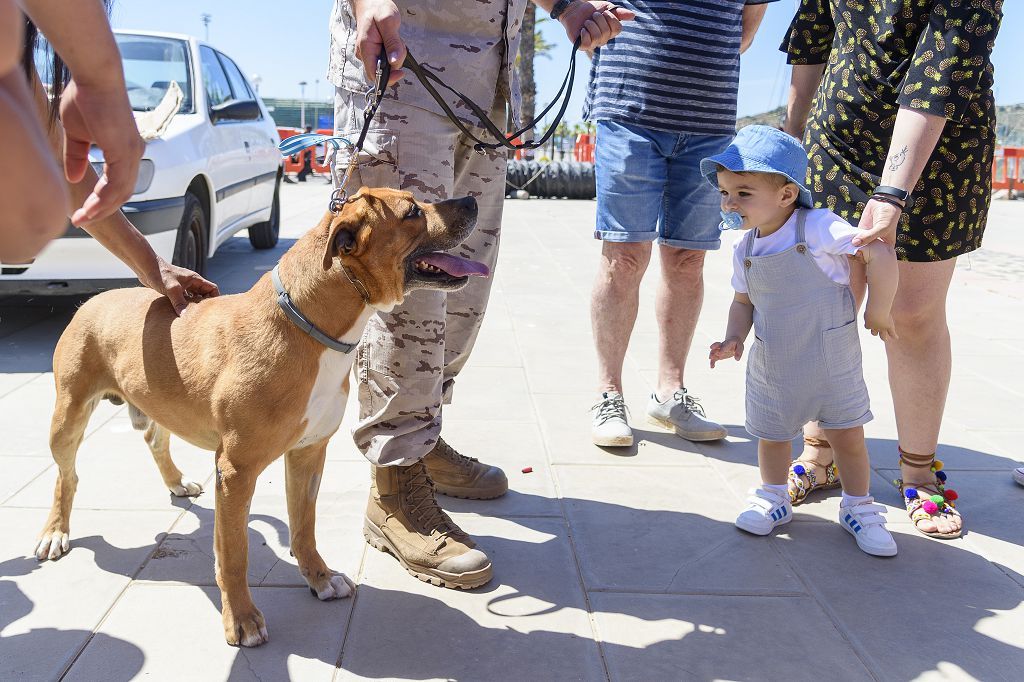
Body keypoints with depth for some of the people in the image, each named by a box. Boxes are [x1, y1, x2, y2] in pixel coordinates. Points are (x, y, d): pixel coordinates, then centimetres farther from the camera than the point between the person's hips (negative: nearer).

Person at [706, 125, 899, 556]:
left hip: (832, 361, -4)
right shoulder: (744, 250, -2)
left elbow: (880, 253, -23)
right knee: (771, 436, 15)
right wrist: (734, 339, -4)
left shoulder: (818, 228, -20)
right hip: (772, 367, 4)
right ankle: (773, 498, 39)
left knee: (848, 437, 8)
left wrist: (878, 308, -17)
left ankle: (858, 508, 30)